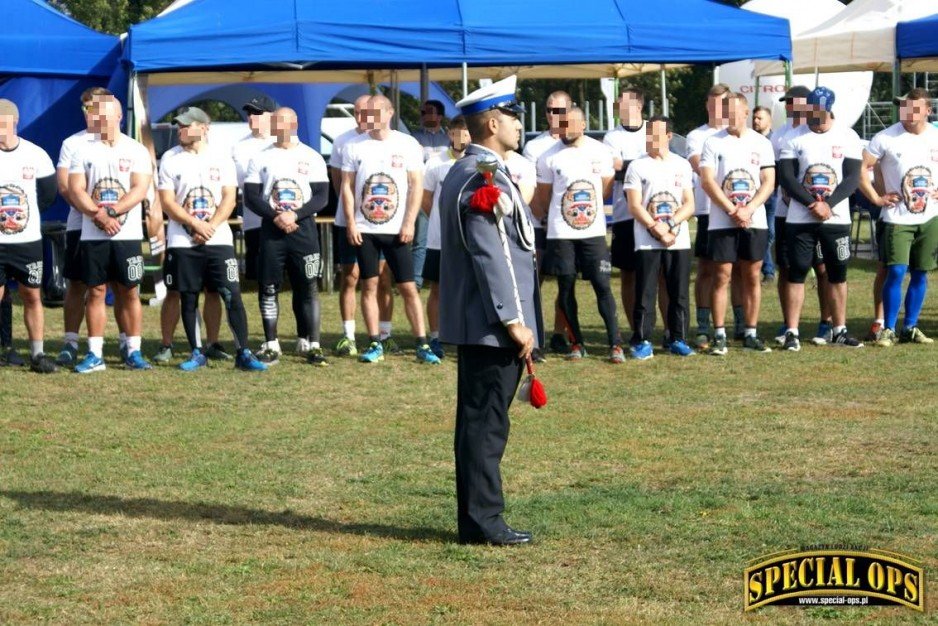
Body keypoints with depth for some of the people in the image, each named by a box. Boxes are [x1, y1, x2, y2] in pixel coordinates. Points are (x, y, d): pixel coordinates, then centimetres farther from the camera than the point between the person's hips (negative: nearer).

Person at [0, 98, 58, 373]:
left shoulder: (36, 156, -1)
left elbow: (48, 195, 8)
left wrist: (24, 213, -1)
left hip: (28, 239, 2)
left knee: (32, 296, 8)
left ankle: (38, 353, 16)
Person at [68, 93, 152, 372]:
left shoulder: (136, 151, 2)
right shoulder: (83, 152, 6)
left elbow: (140, 189, -8)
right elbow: (76, 190, -2)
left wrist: (112, 211, -19)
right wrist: (99, 215, -17)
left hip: (128, 235, -1)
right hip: (93, 235, 1)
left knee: (130, 293, 2)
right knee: (96, 292, 3)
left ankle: (133, 352, 7)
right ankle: (95, 354, 5)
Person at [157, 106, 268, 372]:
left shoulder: (221, 159, 5)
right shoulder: (170, 159, 3)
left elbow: (229, 199, 0)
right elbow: (167, 202, -3)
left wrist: (211, 227, -14)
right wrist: (197, 224, -15)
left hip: (218, 240, 0)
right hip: (182, 241, 0)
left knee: (232, 295, -6)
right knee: (188, 298, 5)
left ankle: (243, 353, -2)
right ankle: (197, 353, 15)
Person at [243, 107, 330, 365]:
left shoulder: (312, 158, 4)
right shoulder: (261, 158, 6)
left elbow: (321, 197, -2)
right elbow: (251, 197, 2)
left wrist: (295, 215, -15)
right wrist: (276, 216, -13)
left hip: (303, 228, -1)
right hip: (271, 229, 1)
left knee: (308, 288, -1)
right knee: (268, 288, 0)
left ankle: (312, 345, 3)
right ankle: (271, 345, 7)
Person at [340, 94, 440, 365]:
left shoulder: (407, 145, 0)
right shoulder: (354, 146, 4)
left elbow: (416, 185, 0)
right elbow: (347, 186, 5)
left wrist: (409, 223, -8)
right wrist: (350, 223, -3)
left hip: (396, 230, -2)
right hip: (365, 229, 2)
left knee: (408, 287, -2)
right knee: (369, 286, 3)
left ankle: (422, 345, 1)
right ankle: (375, 345, 9)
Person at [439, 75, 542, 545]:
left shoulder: (464, 173, 16)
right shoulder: (485, 179, -17)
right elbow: (491, 257, -21)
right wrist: (514, 320, -20)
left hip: (475, 326, 11)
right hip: (491, 326, -11)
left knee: (479, 421, 13)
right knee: (486, 423, -6)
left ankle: (477, 517, 19)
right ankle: (482, 520, -2)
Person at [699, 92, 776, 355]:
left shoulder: (761, 143, 6)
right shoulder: (714, 143, 1)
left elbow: (769, 182, 1)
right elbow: (707, 181, -6)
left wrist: (748, 210, -13)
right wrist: (733, 211, -13)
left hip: (755, 222, 2)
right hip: (721, 222, -2)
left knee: (752, 277, 5)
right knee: (722, 276, -3)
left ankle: (751, 334, 12)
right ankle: (719, 336, 1)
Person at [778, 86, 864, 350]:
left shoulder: (847, 137, 0)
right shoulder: (795, 139, -1)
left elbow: (853, 178, -4)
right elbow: (787, 178, -7)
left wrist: (828, 204, -16)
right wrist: (812, 204, -17)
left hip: (837, 218, 1)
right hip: (800, 219, -1)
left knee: (838, 274, 8)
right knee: (797, 274, -1)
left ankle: (839, 330, 17)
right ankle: (792, 332, 2)